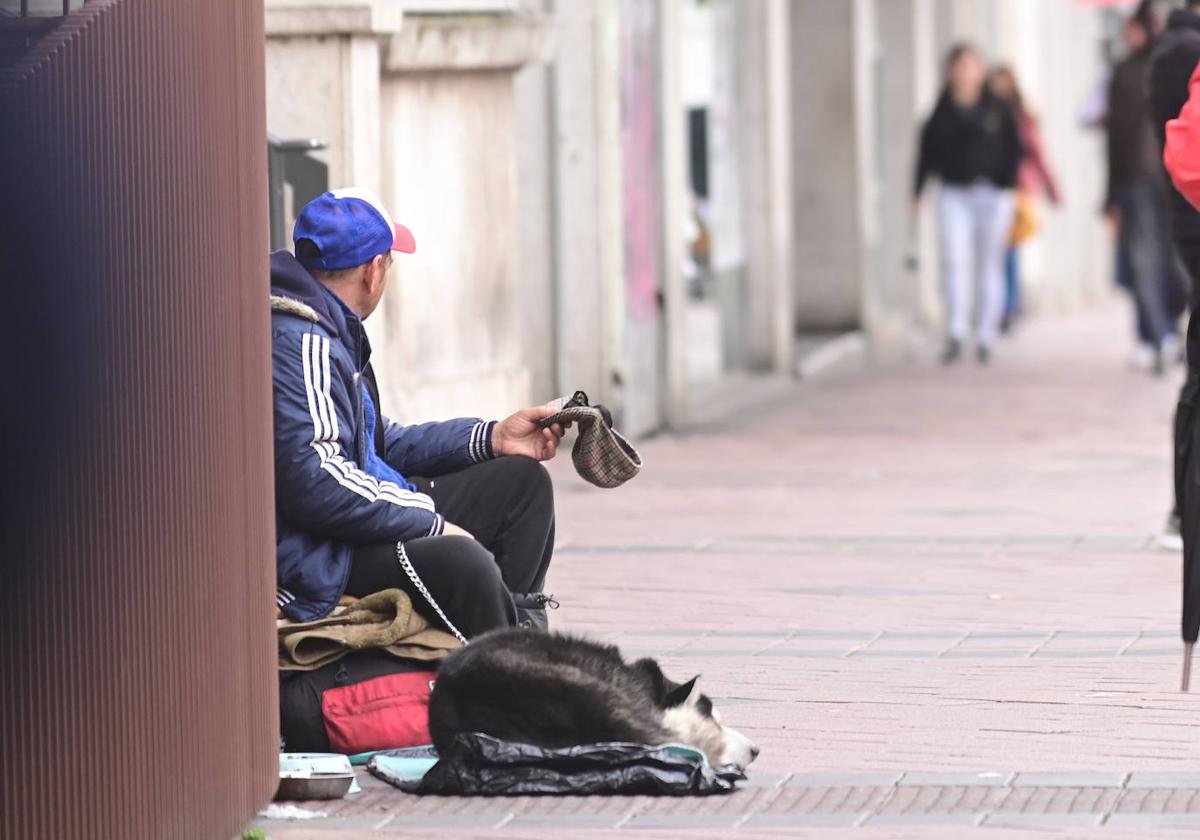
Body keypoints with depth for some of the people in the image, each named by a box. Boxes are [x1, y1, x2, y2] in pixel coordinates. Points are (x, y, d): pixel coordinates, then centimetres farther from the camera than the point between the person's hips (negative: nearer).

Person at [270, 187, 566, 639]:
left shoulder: (333, 332, 18)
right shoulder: (300, 343, -18)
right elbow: (313, 481, -27)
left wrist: (492, 438, 20)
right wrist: (433, 522, -19)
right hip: (318, 559, -12)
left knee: (522, 481, 18)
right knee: (459, 563, -37)